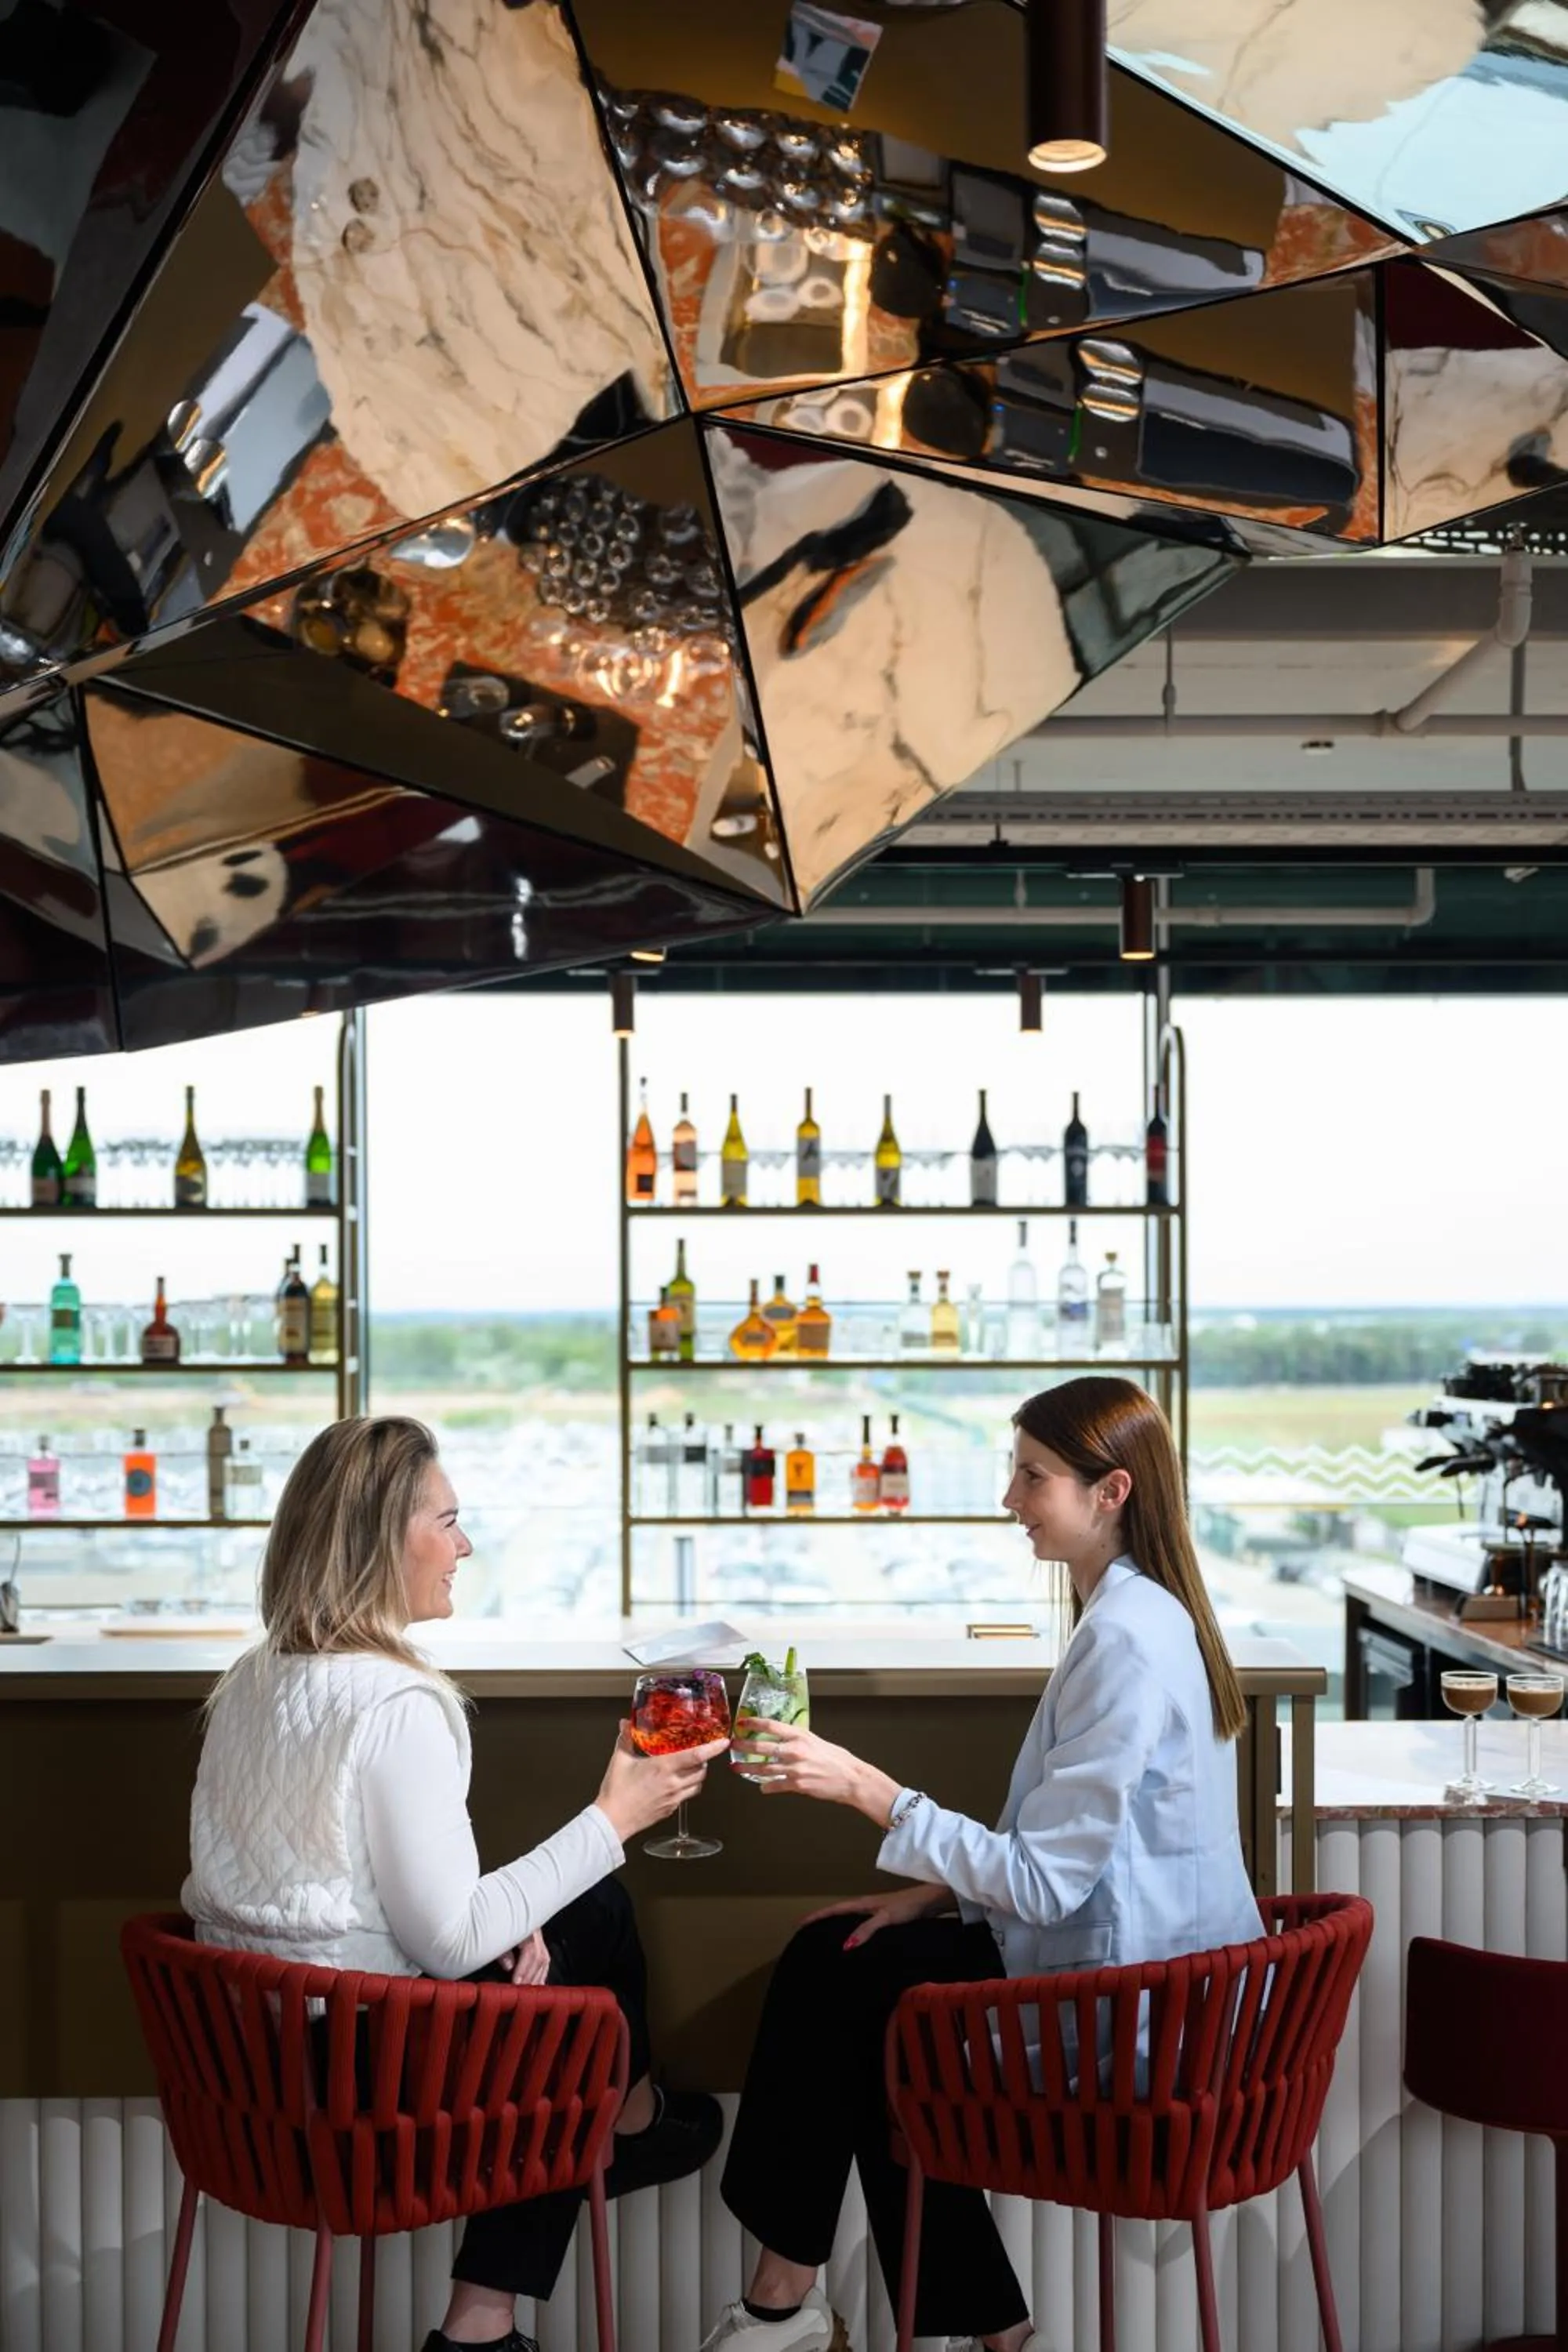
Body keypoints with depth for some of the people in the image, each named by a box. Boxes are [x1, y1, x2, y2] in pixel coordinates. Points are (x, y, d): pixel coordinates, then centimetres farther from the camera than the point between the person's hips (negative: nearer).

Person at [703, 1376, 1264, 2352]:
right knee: (836, 1962, 11)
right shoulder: (1150, 1611, 8)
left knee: (840, 1976, 2)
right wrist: (941, 1888, 6)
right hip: (1144, 1973, 9)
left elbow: (1043, 1882, -24)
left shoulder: (1127, 1638, -23)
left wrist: (869, 1788, -23)